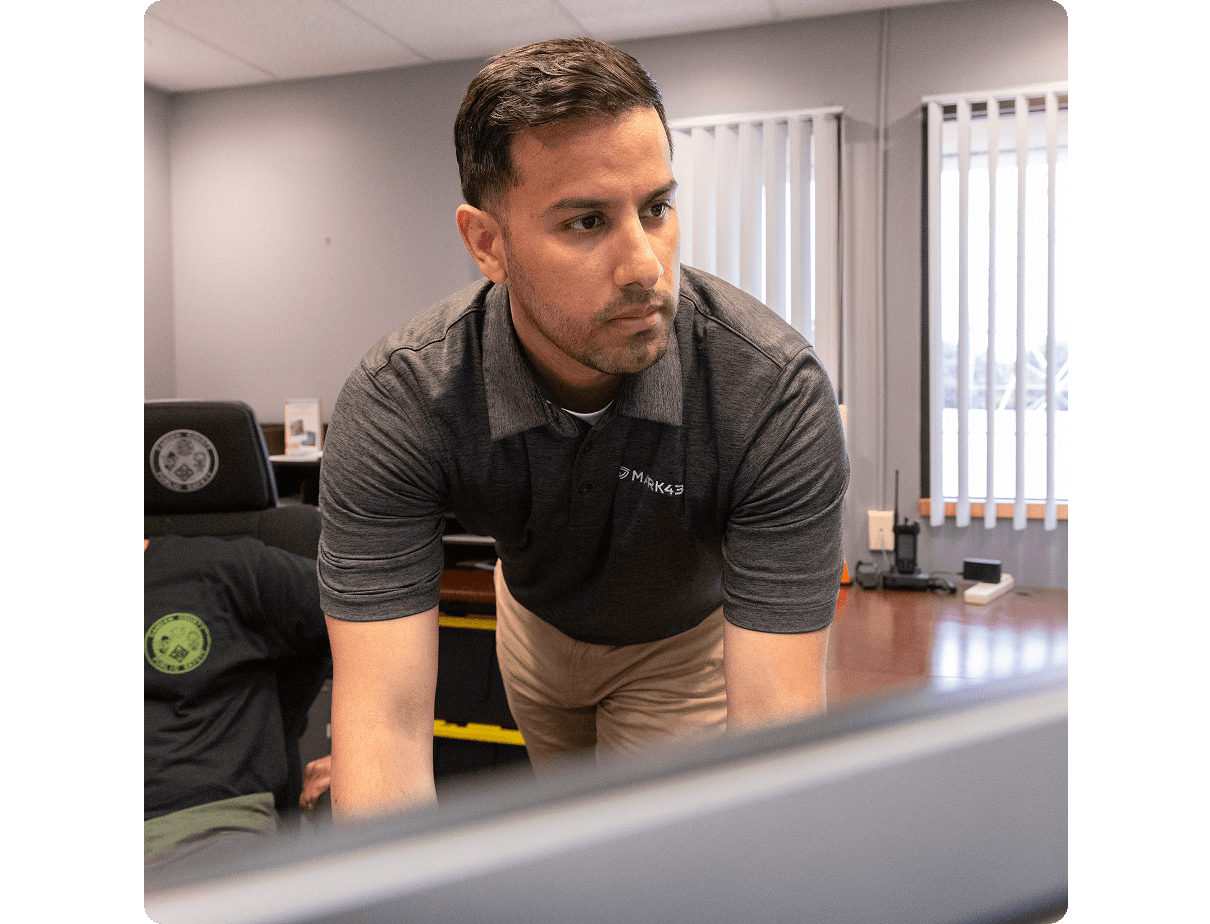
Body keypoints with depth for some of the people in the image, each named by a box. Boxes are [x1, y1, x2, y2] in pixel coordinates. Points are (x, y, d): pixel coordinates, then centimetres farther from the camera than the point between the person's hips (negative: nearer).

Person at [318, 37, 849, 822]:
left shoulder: (778, 393, -38)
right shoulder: (397, 405, -34)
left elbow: (775, 719, -38)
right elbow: (384, 716, -36)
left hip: (690, 634, -2)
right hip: (534, 619, 3)